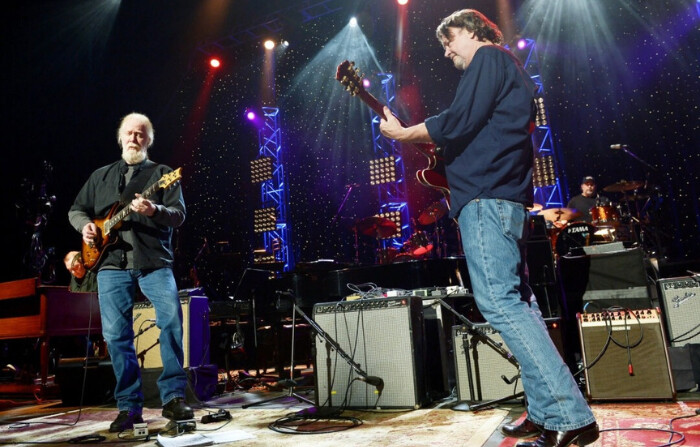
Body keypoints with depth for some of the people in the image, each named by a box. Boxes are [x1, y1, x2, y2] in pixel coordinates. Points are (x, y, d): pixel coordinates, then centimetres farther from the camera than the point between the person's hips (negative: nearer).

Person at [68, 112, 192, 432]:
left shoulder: (162, 174, 11)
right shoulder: (100, 176, 22)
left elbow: (179, 214, -1)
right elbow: (76, 209, 25)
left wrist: (154, 210, -22)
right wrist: (85, 224, 2)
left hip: (154, 262, -3)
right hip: (111, 263, 3)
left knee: (171, 319, -19)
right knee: (115, 334, -1)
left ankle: (174, 397, -8)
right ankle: (129, 406, 9)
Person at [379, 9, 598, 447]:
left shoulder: (489, 57, 1)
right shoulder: (514, 71, 30)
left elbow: (457, 122, -11)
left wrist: (401, 133, 0)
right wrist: (444, 154, 22)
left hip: (486, 197, -11)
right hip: (512, 198, 11)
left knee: (499, 301, -15)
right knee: (519, 300, 8)